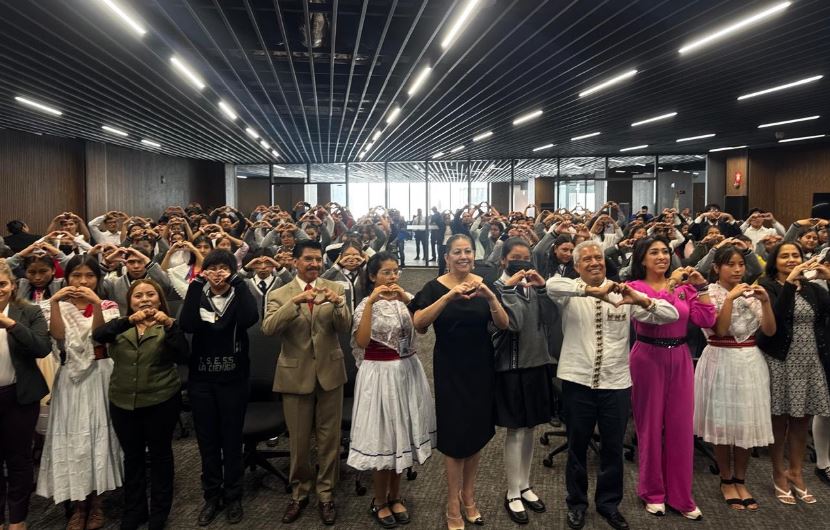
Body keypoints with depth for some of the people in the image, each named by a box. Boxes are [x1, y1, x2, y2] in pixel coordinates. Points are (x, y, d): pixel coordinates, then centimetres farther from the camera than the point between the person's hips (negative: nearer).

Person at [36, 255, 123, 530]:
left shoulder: (108, 306, 1)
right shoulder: (60, 306, 5)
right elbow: (59, 336, -13)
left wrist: (96, 305, -28)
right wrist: (54, 303, -23)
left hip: (99, 376, -1)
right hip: (70, 377, 1)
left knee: (98, 432, 3)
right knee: (72, 435, 3)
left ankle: (95, 502, 18)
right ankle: (79, 504, 17)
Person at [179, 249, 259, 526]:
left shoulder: (240, 295, 0)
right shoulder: (198, 296, 5)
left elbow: (250, 319, -24)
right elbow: (186, 325, -16)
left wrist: (237, 283, -19)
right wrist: (197, 285, -16)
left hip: (233, 378, -2)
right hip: (201, 378, 2)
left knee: (231, 439, 7)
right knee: (207, 440, 10)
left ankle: (233, 496, 22)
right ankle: (212, 496, 25)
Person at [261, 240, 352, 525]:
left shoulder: (334, 289, -1)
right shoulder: (279, 294, -4)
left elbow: (345, 328, -10)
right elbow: (268, 328, -20)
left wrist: (337, 303, -30)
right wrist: (295, 301, -32)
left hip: (329, 372, 1)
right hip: (295, 374, -1)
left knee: (330, 438, 11)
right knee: (298, 440, 12)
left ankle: (326, 494, 27)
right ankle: (299, 493, 32)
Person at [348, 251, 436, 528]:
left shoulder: (407, 298, 5)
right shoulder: (366, 304, -8)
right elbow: (361, 342, -21)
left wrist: (407, 300, -20)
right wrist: (371, 302, -25)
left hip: (407, 370, 5)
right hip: (380, 373, -4)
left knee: (403, 433, 13)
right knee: (383, 436, 3)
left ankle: (395, 496, 31)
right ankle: (379, 501, 23)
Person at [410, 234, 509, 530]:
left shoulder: (484, 284, 2)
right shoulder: (435, 287, -8)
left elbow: (503, 325, -7)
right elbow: (418, 324, -22)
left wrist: (490, 297, -25)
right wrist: (448, 297, -33)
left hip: (481, 367, 3)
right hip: (450, 370, -3)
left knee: (477, 431, 12)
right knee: (455, 434, 0)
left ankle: (468, 495, 31)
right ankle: (453, 505, 16)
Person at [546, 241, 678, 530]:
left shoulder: (623, 294, 1)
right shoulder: (571, 292, -4)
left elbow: (670, 314, -4)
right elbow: (551, 284, -28)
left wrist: (641, 300, -23)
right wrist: (592, 290, -38)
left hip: (616, 383, 2)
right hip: (578, 381, -1)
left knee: (613, 448, 14)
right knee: (577, 446, 14)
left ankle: (609, 503, 36)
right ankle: (577, 502, 34)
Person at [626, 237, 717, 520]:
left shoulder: (684, 287, 7)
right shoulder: (634, 287, -4)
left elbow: (707, 321, -2)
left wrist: (700, 288, -9)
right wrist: (670, 284, -22)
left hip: (680, 359, 4)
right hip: (648, 359, -4)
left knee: (681, 427, 7)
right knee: (650, 425, 6)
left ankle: (680, 494, 21)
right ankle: (653, 492, 22)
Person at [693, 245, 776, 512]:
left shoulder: (751, 292, 7)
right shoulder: (710, 293, -6)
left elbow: (770, 330, 1)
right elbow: (719, 329, -17)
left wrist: (765, 301, -12)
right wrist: (730, 298, -21)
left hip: (751, 362, 4)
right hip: (721, 362, -4)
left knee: (747, 422, 8)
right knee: (723, 422, 5)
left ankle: (740, 481, 23)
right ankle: (726, 481, 20)